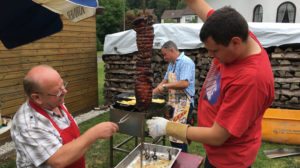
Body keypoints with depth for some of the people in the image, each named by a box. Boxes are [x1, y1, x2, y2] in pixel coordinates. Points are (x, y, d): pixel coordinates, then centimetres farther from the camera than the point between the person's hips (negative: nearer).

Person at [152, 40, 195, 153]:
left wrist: (165, 86, -20)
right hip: (173, 102, 10)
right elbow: (165, 81, 21)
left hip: (183, 103, -9)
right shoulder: (171, 64, 15)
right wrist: (152, 93, 14)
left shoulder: (186, 62, -15)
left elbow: (185, 83, -27)